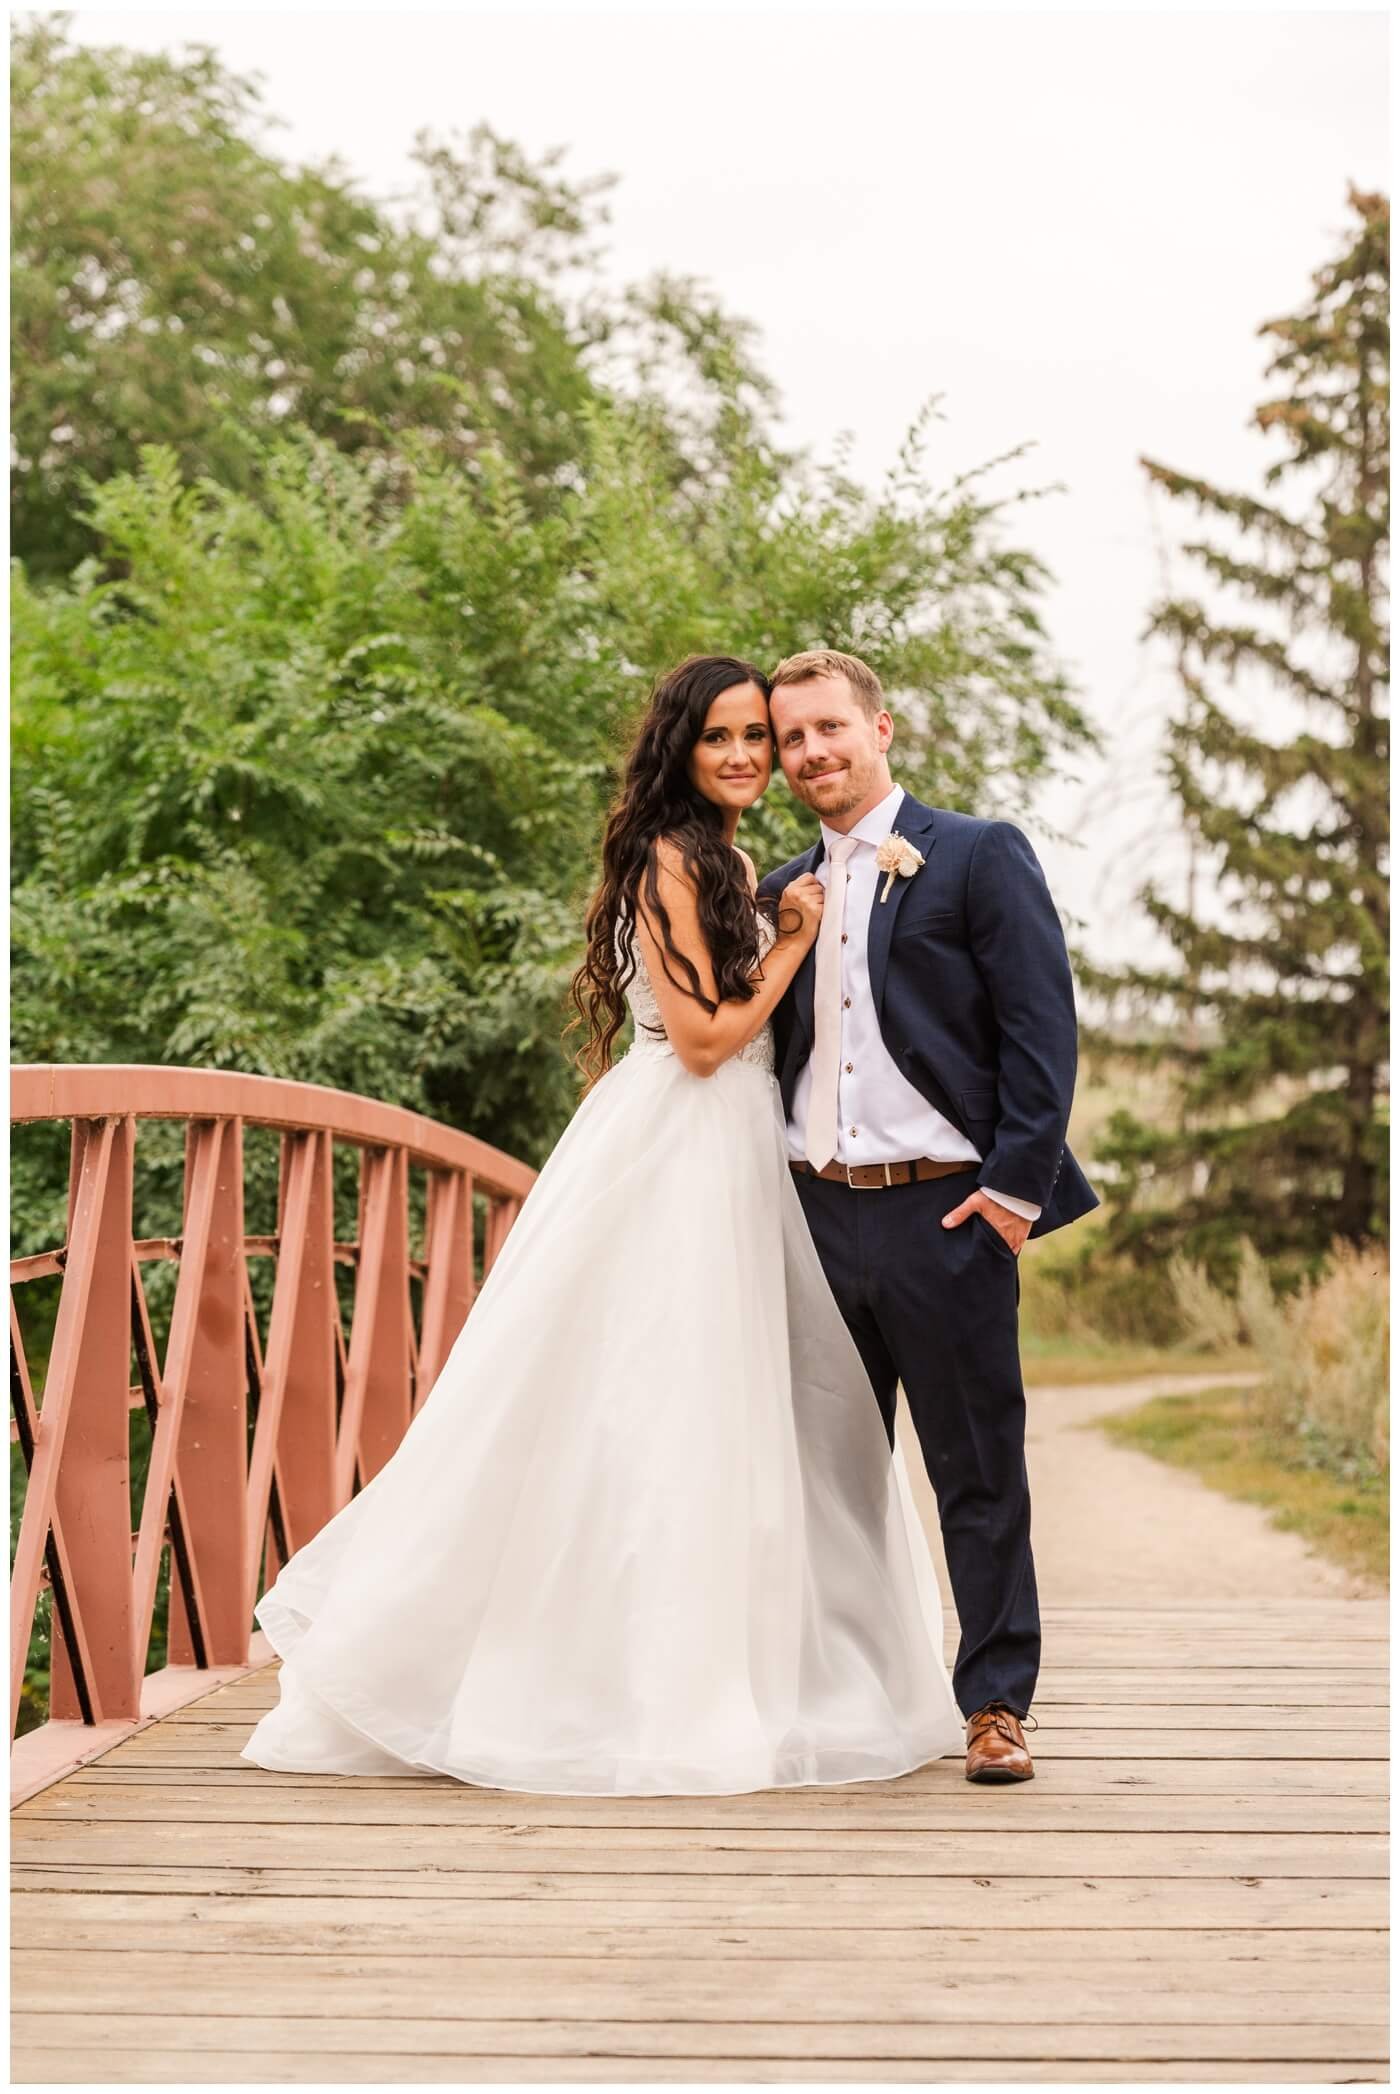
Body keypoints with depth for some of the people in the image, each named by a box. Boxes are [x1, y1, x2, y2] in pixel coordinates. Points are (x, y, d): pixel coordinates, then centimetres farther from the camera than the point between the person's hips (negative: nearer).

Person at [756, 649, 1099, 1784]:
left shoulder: (982, 855, 0)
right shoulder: (782, 892, 16)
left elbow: (1043, 1028, -6)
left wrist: (1017, 1185, -13)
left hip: (944, 1213, -5)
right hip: (816, 1212, 5)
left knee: (979, 1469, 1)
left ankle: (998, 1705, 10)